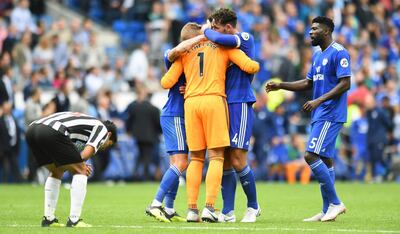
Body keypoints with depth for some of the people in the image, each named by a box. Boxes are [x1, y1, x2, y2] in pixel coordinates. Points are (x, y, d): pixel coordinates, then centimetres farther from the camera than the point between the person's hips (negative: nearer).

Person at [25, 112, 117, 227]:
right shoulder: (102, 129, 16)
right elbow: (88, 152, -2)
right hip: (52, 132, -8)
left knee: (56, 172, 28)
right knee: (80, 171, 7)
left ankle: (48, 218, 26)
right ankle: (74, 220, 3)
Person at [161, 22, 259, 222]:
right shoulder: (223, 45, 13)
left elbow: (166, 83, 12)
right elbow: (251, 67, 5)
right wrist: (255, 66, 28)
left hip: (190, 102, 3)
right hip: (214, 100, -3)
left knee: (196, 158, 9)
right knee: (216, 157, -2)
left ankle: (192, 209, 3)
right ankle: (209, 207, -14)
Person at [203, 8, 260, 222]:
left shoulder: (246, 39, -6)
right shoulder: (225, 47, 19)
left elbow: (218, 39, -25)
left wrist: (206, 31, -4)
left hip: (240, 104, -8)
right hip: (224, 106, 8)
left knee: (237, 161, -9)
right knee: (224, 162, 3)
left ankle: (253, 206, 7)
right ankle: (228, 212, 5)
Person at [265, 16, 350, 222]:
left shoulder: (339, 53, -11)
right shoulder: (317, 55, 18)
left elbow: (345, 84, -18)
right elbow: (308, 83, 23)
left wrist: (319, 101, -22)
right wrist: (280, 86, 13)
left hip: (330, 115, -10)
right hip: (319, 115, 10)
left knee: (311, 156, -16)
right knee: (324, 159, 9)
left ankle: (335, 203, -10)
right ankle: (327, 210, 11)